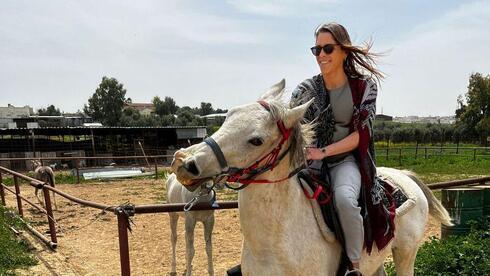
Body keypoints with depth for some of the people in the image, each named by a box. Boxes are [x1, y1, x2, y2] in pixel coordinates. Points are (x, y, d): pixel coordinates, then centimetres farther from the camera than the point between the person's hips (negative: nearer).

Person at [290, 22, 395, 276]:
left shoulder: (364, 86, -3)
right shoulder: (306, 90, 0)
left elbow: (361, 134, -8)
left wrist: (323, 152, -19)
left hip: (346, 159, -2)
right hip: (311, 162, 3)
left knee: (344, 198, -34)